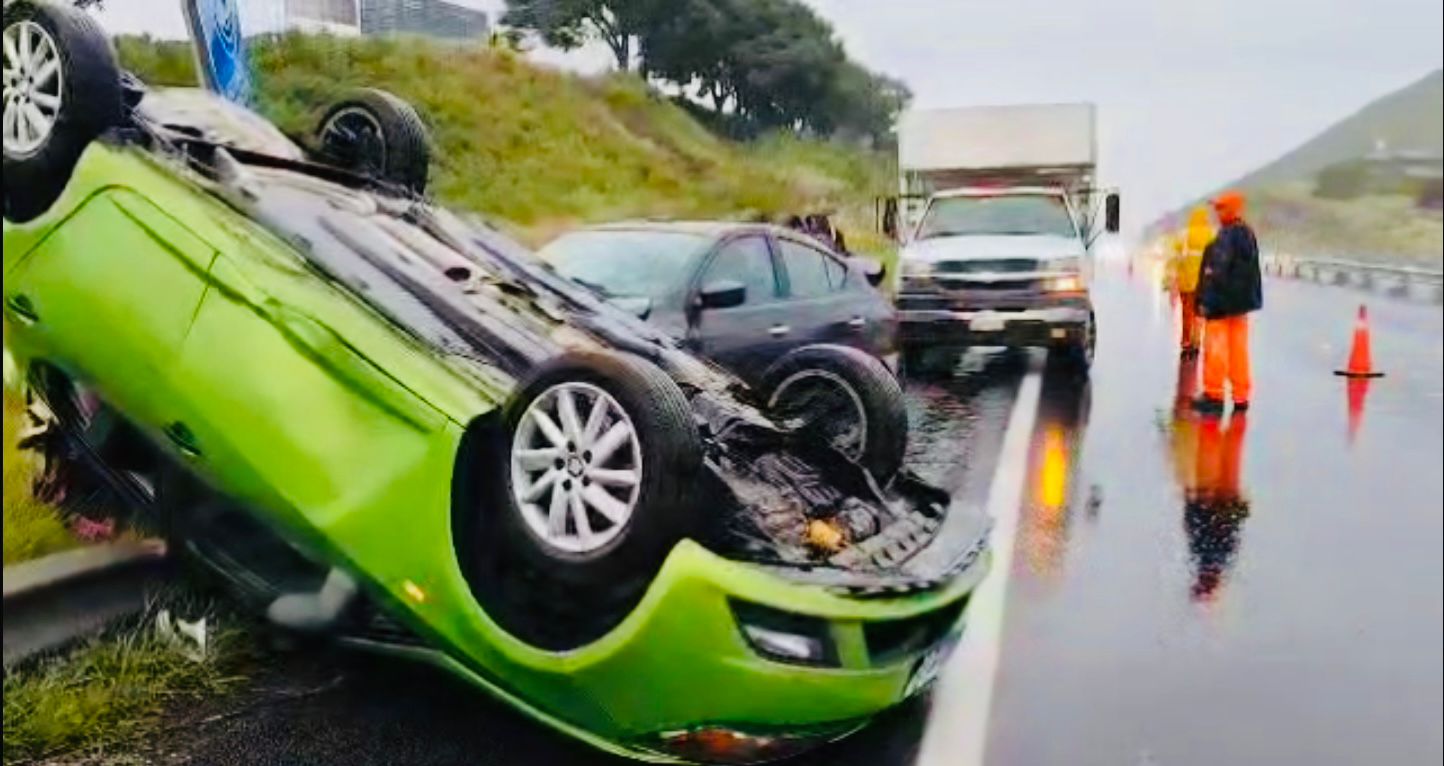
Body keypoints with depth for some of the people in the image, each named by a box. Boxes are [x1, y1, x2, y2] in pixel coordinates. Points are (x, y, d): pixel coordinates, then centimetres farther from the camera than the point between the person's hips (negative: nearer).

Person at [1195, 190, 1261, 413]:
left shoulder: (1225, 237, -18)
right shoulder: (1248, 234, 11)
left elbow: (1217, 272, -22)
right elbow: (1251, 271, 18)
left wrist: (1206, 300, -21)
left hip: (1221, 302, -9)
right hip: (1242, 301, 9)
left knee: (1216, 347, -3)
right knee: (1238, 348, 12)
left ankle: (1214, 395, 0)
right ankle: (1241, 396, 17)